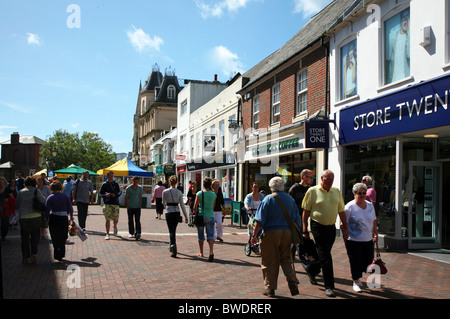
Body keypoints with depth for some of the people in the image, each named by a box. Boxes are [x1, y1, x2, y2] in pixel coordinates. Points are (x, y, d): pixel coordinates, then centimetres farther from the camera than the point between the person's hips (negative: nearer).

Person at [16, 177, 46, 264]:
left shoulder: (20, 192, 5)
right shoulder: (36, 190, -1)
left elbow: (17, 204, 10)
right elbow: (42, 200, -12)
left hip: (23, 217, 2)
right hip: (35, 216, -2)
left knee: (24, 238, 11)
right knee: (35, 236, 11)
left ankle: (25, 258, 14)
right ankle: (33, 254, -2)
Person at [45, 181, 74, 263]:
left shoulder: (50, 198, -2)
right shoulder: (65, 196, -1)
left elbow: (47, 210, -4)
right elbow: (70, 208, 0)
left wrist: (47, 220, 6)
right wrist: (71, 216, 15)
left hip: (53, 219, 0)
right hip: (63, 218, 0)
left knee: (55, 238, 14)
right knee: (62, 238, 14)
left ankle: (57, 255, 13)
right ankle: (60, 255, 14)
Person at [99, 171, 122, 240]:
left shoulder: (116, 184, 7)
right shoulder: (104, 184, 6)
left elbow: (120, 192, 8)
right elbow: (101, 193, 7)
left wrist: (115, 195, -11)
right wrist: (105, 195, -13)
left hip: (115, 203, 1)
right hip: (107, 204, -1)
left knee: (116, 220, 4)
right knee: (108, 219, -4)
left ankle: (115, 227, 38)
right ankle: (107, 234, 4)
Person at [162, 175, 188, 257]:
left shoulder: (165, 192, -6)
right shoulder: (179, 192, -2)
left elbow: (163, 203, 9)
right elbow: (182, 205, -3)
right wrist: (186, 217, 0)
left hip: (169, 212, -2)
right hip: (176, 212, 2)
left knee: (171, 231, -3)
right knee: (174, 230, 19)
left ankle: (174, 250, -18)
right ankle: (171, 246, 33)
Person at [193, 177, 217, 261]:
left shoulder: (199, 193, -7)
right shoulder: (213, 194, 4)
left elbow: (195, 206, -10)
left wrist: (195, 215, 2)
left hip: (201, 216, -2)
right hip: (210, 216, 2)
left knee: (201, 236, 12)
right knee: (210, 235, -1)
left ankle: (201, 253, 23)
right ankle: (211, 251, -22)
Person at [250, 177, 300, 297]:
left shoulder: (268, 199, -6)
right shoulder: (290, 199, 7)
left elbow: (260, 220, -10)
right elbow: (297, 219, 10)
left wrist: (254, 235, -4)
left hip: (271, 233, -4)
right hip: (287, 233, 4)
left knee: (269, 262, 6)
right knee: (286, 259, 15)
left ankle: (270, 288, 12)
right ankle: (292, 281, -2)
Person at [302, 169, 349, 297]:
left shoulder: (336, 191, 7)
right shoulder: (312, 191, -6)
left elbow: (341, 211, 12)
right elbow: (306, 211, -3)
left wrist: (345, 229, 8)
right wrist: (305, 230, -4)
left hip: (331, 228, 5)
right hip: (318, 227, -5)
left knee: (324, 255, 16)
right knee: (325, 257, -7)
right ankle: (329, 286, 0)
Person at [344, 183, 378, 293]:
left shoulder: (370, 205, 8)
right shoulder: (349, 207, -11)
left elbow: (374, 221, 20)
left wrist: (376, 233, 19)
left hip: (368, 240, 6)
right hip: (354, 241, -6)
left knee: (368, 260, 10)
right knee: (355, 261, 1)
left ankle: (358, 276, 35)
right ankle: (356, 282, 19)